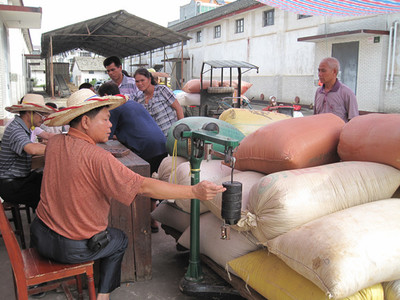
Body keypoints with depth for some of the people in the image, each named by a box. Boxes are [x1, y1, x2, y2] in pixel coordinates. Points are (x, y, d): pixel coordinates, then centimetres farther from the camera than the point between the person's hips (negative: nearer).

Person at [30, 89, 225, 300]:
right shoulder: (97, 157, -27)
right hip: (72, 249, -6)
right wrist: (195, 191, -31)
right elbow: (144, 187, -30)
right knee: (120, 240, 22)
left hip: (40, 237, 6)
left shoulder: (54, 143, -5)